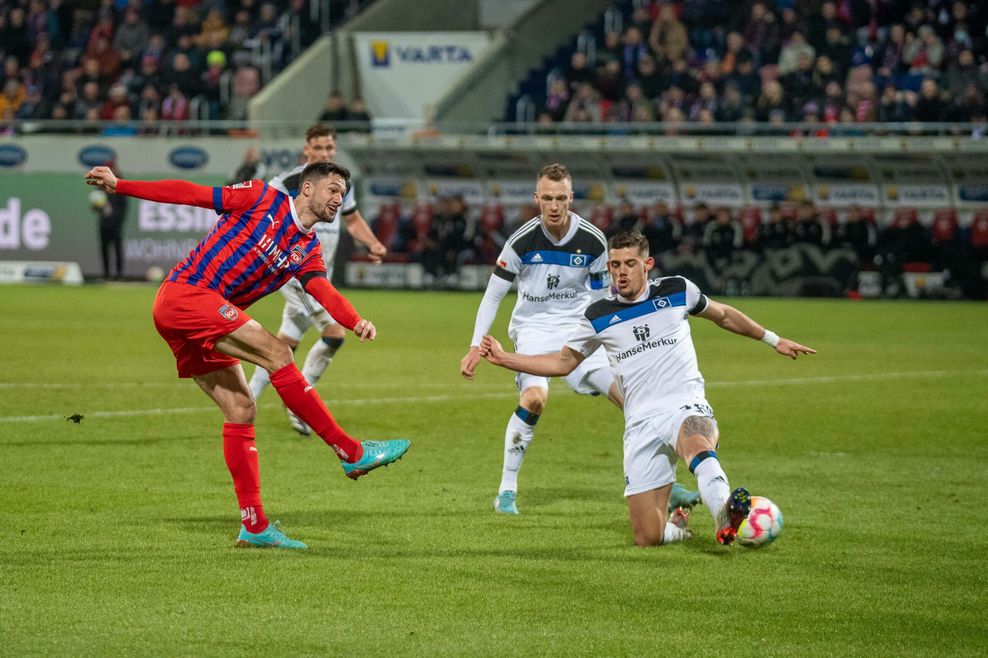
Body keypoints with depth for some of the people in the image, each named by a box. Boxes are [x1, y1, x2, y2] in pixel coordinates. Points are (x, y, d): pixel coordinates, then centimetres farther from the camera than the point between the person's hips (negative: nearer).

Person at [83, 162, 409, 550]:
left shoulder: (308, 250, 16)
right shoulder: (263, 199, -1)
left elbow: (323, 291, -2)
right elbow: (191, 194, -1)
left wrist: (356, 323, -23)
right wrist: (119, 186, -6)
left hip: (207, 321, 9)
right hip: (185, 294, -9)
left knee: (241, 411, 3)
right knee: (275, 352, -20)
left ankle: (254, 525, 5)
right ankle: (352, 453, -22)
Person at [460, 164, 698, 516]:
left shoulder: (593, 241, -7)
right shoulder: (522, 241, -13)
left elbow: (601, 297, 6)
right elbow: (493, 295, -5)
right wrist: (476, 347, -9)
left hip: (579, 328, 3)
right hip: (533, 328, -3)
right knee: (534, 398, -29)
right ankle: (506, 492, -17)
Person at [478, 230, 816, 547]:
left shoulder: (677, 290, 7)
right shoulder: (598, 316, 10)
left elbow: (724, 315, 25)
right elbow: (563, 362, 21)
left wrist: (773, 340, 31)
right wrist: (504, 358, 12)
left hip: (687, 409, -2)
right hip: (642, 425, 2)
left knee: (697, 444, -43)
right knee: (647, 538, -7)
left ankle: (724, 514, -66)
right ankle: (678, 526, 28)